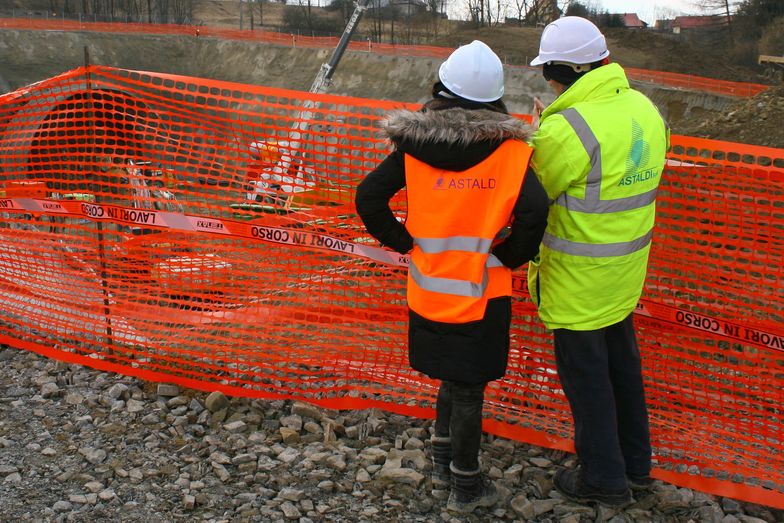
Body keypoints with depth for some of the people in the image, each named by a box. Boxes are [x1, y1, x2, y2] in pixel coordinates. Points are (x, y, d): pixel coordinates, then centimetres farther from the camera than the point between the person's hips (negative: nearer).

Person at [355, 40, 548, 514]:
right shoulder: (509, 150, -11)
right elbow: (534, 211, -23)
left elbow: (369, 197, -6)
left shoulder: (414, 145, -4)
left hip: (428, 289, 3)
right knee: (469, 385, 10)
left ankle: (443, 460, 39)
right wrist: (510, 257, -7)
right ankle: (466, 484, 26)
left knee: (454, 374, 24)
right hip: (482, 292, -3)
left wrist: (404, 242, 4)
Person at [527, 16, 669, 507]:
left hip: (578, 280, -8)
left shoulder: (565, 129, -26)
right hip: (625, 270, 8)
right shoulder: (645, 109, 0)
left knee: (585, 374, 9)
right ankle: (635, 462, 39)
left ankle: (604, 477, 25)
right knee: (622, 361, 22)